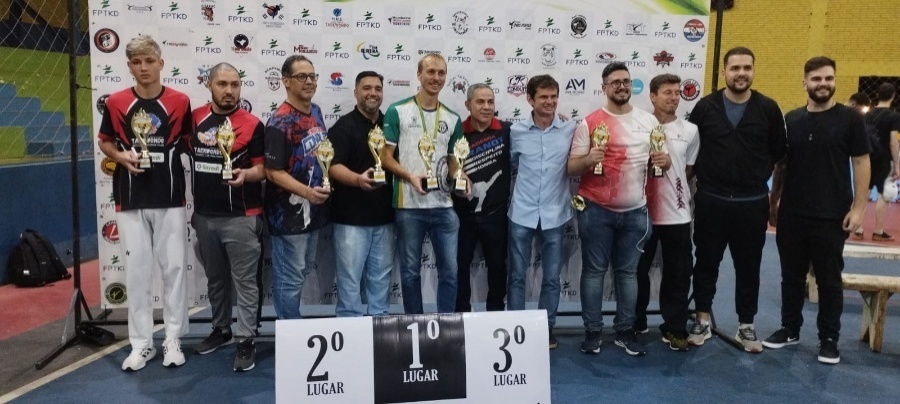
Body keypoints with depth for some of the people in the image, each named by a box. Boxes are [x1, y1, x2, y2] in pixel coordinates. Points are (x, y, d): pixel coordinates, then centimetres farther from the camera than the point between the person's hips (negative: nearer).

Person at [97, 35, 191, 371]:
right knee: (137, 271, 6)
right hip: (131, 199, 1)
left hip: (170, 198, -1)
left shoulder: (179, 102, -2)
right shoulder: (116, 103, 0)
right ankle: (141, 343, 18)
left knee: (174, 267, 4)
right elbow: (104, 142, 10)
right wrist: (122, 156, -9)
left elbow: (188, 142, 9)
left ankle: (173, 339, 17)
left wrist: (170, 154, -9)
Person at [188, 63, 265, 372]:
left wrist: (246, 174, -27)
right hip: (204, 215, 5)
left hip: (241, 217, -5)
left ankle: (246, 341, 6)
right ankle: (221, 329, 34)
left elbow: (263, 167, -5)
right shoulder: (195, 118, 7)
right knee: (215, 279, 18)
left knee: (244, 280, -1)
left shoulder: (252, 124, -6)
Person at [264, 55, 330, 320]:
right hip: (289, 211, -9)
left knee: (303, 271, 19)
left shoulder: (316, 112, 6)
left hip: (314, 208, 9)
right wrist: (307, 192, -32)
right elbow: (273, 172, -20)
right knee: (290, 278, 2)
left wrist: (317, 193, 12)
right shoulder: (280, 122, -18)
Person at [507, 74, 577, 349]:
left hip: (554, 215, 0)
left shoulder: (570, 130, -1)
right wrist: (527, 180, 5)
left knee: (552, 277, 9)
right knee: (517, 275, 7)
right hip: (521, 214, 0)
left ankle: (547, 328, 25)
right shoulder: (516, 131, 1)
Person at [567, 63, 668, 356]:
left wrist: (664, 161, -7)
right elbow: (572, 168, -5)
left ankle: (625, 331, 22)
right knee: (594, 270, 3)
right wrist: (588, 159, -25)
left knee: (628, 271, 11)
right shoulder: (589, 123, -4)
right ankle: (592, 331, 14)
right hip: (596, 210, -3)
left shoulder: (649, 121, 8)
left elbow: (660, 157, 16)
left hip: (635, 211, 3)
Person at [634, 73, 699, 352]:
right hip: (642, 211, -1)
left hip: (677, 213, 2)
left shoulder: (689, 130, 4)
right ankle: (636, 324, 25)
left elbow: (689, 169, 11)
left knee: (678, 274, 5)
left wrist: (672, 187, 6)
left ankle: (675, 329, 18)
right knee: (638, 271, 10)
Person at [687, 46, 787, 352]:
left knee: (748, 267, 10)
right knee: (706, 262, 9)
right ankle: (702, 321, 22)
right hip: (710, 200, 0)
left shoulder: (768, 108, 0)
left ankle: (746, 326, 23)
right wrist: (703, 177, 5)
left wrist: (758, 176, 6)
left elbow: (779, 153, 8)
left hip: (752, 202, 1)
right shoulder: (705, 107, -1)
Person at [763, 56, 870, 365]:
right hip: (791, 214, 3)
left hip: (832, 215, -3)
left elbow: (861, 163, -4)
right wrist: (773, 202, 10)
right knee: (792, 276, 13)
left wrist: (858, 207, -10)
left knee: (829, 279, 7)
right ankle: (790, 329, 27)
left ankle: (829, 339, 20)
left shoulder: (849, 118, -3)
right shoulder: (791, 120, 6)